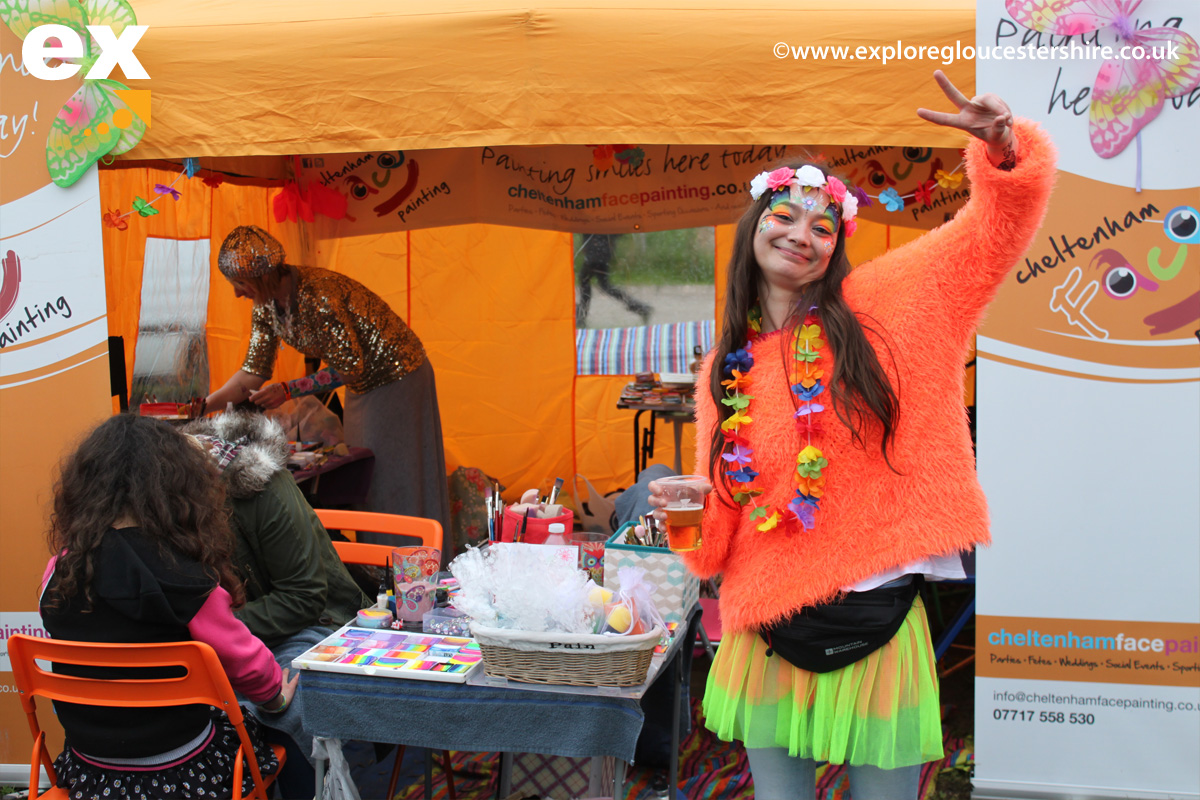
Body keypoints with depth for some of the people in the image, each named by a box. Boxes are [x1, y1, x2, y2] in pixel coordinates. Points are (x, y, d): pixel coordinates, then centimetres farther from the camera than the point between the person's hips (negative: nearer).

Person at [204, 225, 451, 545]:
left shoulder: (317, 294, -30)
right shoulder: (266, 306, -4)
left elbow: (351, 367, -25)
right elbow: (253, 373, 4)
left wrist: (288, 390, -25)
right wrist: (202, 406, -2)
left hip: (397, 379, -9)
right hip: (364, 386, 9)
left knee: (397, 480, -5)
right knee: (362, 479, 11)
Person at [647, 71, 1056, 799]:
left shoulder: (882, 306, -1)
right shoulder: (725, 371, 6)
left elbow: (996, 227, -2)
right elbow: (720, 526, 9)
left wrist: (1003, 149, -20)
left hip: (874, 619, -2)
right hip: (767, 626, 3)